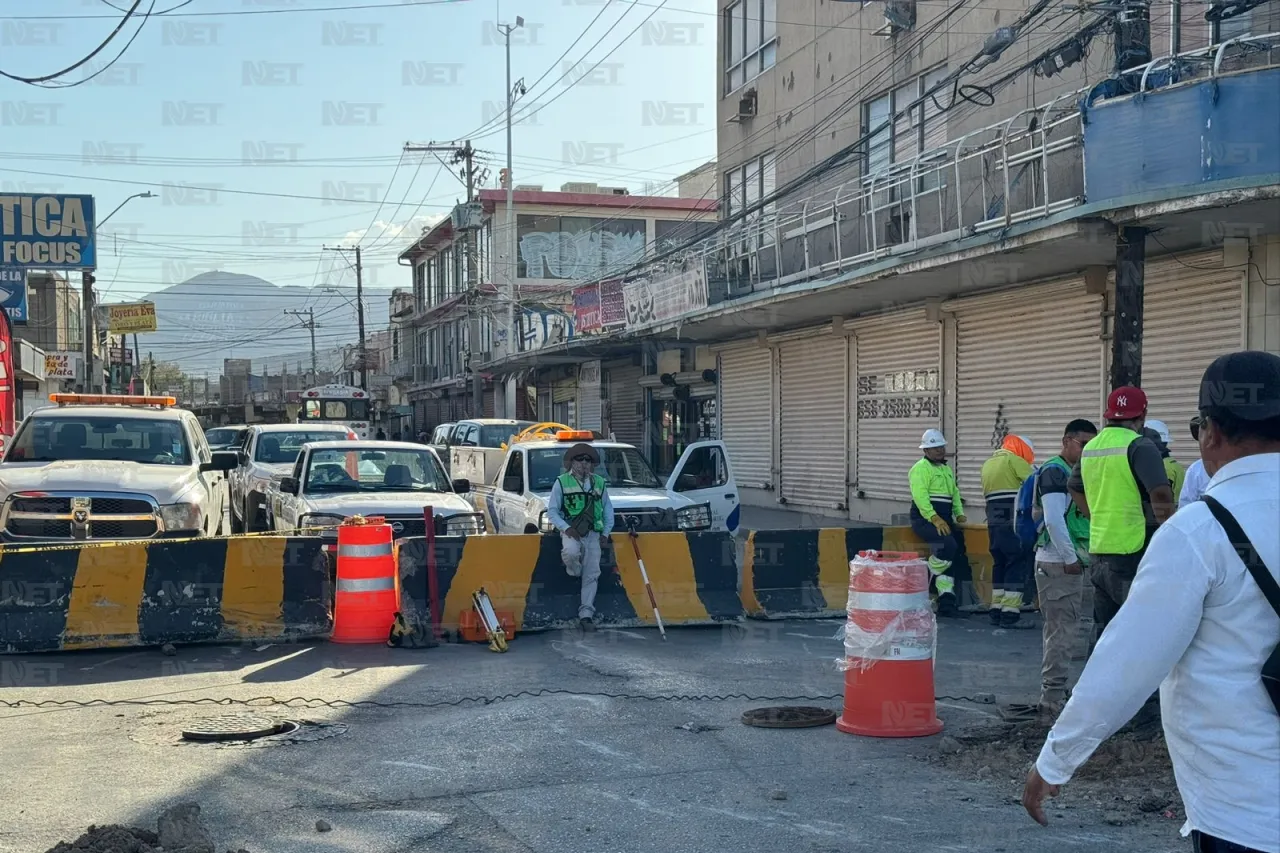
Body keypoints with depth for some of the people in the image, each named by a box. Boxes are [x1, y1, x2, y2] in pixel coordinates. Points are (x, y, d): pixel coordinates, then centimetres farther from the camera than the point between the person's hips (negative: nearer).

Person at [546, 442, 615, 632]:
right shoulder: (562, 482, 1)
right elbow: (552, 510, 1)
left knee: (592, 574, -2)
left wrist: (606, 532, 8)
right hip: (571, 531, -3)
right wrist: (565, 527, -13)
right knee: (571, 552, -36)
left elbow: (608, 509, 19)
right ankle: (574, 573, 0)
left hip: (593, 533, 3)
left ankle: (586, 614, 3)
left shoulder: (599, 483, 11)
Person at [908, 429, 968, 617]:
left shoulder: (946, 469, 22)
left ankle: (946, 600, 0)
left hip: (944, 520, 8)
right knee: (948, 545, -28)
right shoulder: (920, 468, -6)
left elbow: (955, 493, 24)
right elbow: (920, 497, -18)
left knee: (957, 549, -2)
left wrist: (959, 514, 5)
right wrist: (935, 519, -25)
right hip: (924, 519, -8)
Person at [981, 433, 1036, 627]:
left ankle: (997, 611, 15)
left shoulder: (988, 464, 19)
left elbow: (987, 492, 16)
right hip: (1013, 524, -8)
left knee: (1000, 564, 14)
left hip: (993, 522, 8)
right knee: (1018, 565, -5)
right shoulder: (1014, 460, -5)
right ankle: (1010, 613, -9)